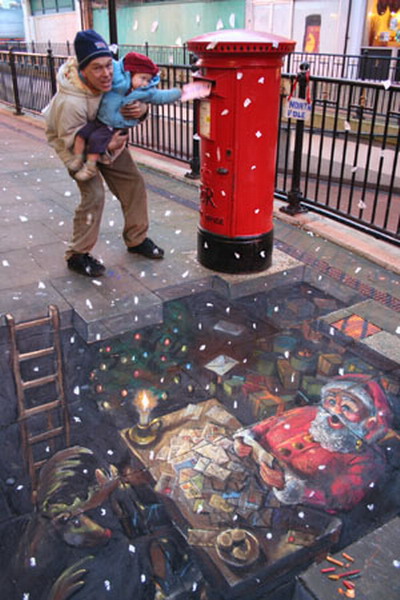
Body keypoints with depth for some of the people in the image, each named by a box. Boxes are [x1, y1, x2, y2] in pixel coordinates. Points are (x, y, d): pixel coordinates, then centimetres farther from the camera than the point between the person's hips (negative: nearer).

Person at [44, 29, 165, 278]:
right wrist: (106, 148, -44)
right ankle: (77, 255, -2)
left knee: (133, 181, 4)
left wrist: (142, 108, -31)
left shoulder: (114, 76, -25)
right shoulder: (70, 102, -41)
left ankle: (137, 239, 22)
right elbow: (74, 141, -30)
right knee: (94, 193, -19)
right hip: (72, 141, -6)